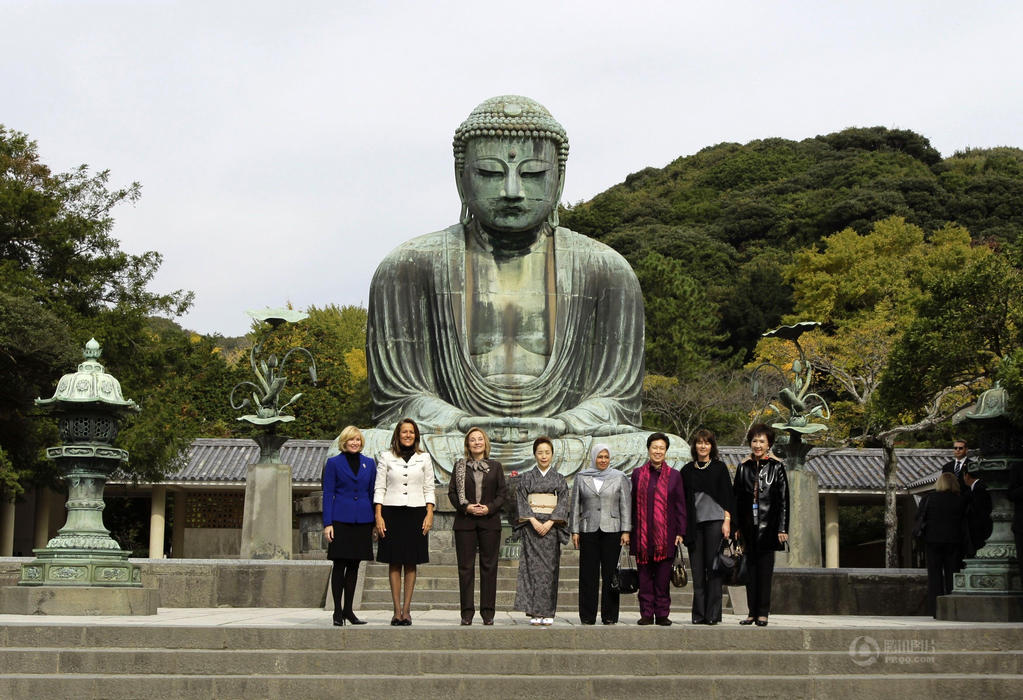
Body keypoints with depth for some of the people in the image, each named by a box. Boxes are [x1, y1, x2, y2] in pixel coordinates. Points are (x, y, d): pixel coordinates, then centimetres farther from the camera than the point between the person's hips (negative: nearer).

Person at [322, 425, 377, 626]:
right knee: (339, 564, -3)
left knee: (354, 565, 8)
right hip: (341, 519, -3)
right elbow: (328, 494, 0)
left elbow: (372, 493, 14)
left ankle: (348, 610, 15)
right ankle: (338, 611, 2)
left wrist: (375, 522, 9)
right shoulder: (333, 463, 2)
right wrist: (327, 523, -8)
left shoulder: (369, 463, 11)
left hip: (362, 520, 3)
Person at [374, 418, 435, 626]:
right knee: (394, 562, 0)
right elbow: (379, 488, 4)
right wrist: (378, 516, -5)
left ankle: (406, 610, 5)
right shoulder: (386, 457, 6)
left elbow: (429, 489, 9)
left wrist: (429, 514, -2)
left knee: (411, 563, 1)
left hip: (416, 513, 1)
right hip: (392, 513, -1)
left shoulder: (423, 458, 9)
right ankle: (397, 611, 3)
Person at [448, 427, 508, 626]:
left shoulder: (495, 466, 9)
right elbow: (452, 492, 4)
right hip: (465, 521, 0)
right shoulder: (460, 466, 9)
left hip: (490, 521, 0)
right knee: (465, 567, 0)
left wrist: (489, 508, -11)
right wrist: (466, 507, -12)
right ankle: (467, 612, 4)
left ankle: (488, 612, 6)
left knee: (489, 566, 1)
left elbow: (503, 492, 5)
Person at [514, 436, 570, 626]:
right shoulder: (526, 478, 9)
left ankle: (548, 613, 0)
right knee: (533, 566, -7)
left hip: (551, 527, 1)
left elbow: (563, 503, 1)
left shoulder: (559, 479, 10)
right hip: (531, 525, 0)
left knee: (550, 567, -3)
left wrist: (550, 523, -12)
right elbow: (521, 502, 1)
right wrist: (533, 521, -13)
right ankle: (534, 613, -7)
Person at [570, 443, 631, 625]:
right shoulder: (581, 477, 9)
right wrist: (575, 531, 4)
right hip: (588, 530, 1)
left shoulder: (619, 478, 6)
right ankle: (587, 617, 6)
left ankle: (610, 616, 5)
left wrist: (626, 531, -4)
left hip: (612, 530, -1)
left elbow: (625, 506, 4)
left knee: (610, 574, -1)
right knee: (588, 574, 1)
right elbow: (575, 505, 10)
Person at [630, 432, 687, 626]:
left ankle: (662, 614, 8)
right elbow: (633, 504, 8)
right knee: (645, 576, 2)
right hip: (643, 534, 1)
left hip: (666, 534, 0)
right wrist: (629, 531, 4)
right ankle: (646, 614, 8)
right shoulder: (638, 474, 7)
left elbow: (680, 506, 6)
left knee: (663, 576, 1)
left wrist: (680, 532, 0)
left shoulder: (674, 475, 6)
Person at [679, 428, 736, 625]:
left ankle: (712, 614, -2)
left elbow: (727, 495, 2)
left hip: (714, 520, -3)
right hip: (694, 523, 3)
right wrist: (683, 526, 8)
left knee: (713, 567, -4)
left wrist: (727, 521, -7)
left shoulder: (719, 467, 5)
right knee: (697, 569, 1)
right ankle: (699, 614, 5)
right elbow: (683, 499, 14)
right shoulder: (687, 470, 12)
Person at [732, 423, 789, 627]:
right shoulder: (744, 468, 10)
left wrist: (782, 528, -6)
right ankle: (752, 612, 10)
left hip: (768, 526, -3)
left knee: (765, 569, -2)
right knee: (751, 568, 5)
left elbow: (783, 500, -1)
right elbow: (737, 498, 12)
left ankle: (763, 613, 2)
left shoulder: (776, 467, 1)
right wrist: (737, 526, 6)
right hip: (749, 527, 3)